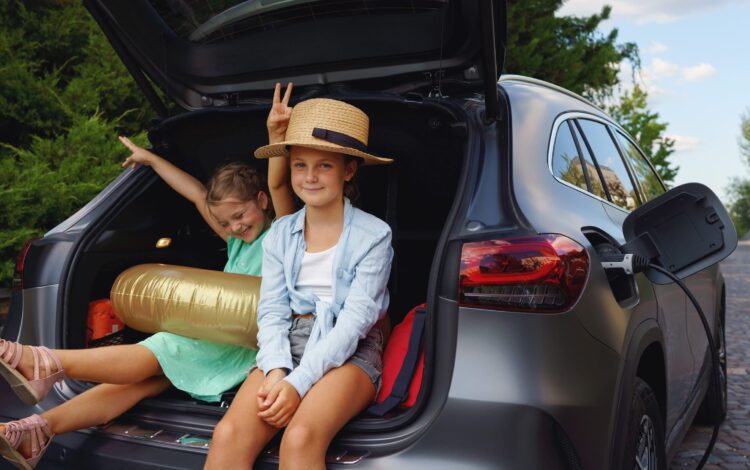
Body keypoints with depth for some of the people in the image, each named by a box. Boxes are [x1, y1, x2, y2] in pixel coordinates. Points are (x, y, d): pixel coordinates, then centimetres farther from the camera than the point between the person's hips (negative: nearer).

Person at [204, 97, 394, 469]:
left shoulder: (373, 235, -3)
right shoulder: (280, 234, 10)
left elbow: (356, 319, -11)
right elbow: (271, 310, 5)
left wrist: (299, 382, -20)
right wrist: (276, 371, -15)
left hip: (349, 351, -3)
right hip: (289, 344, 4)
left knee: (300, 439, -33)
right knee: (228, 435, -23)